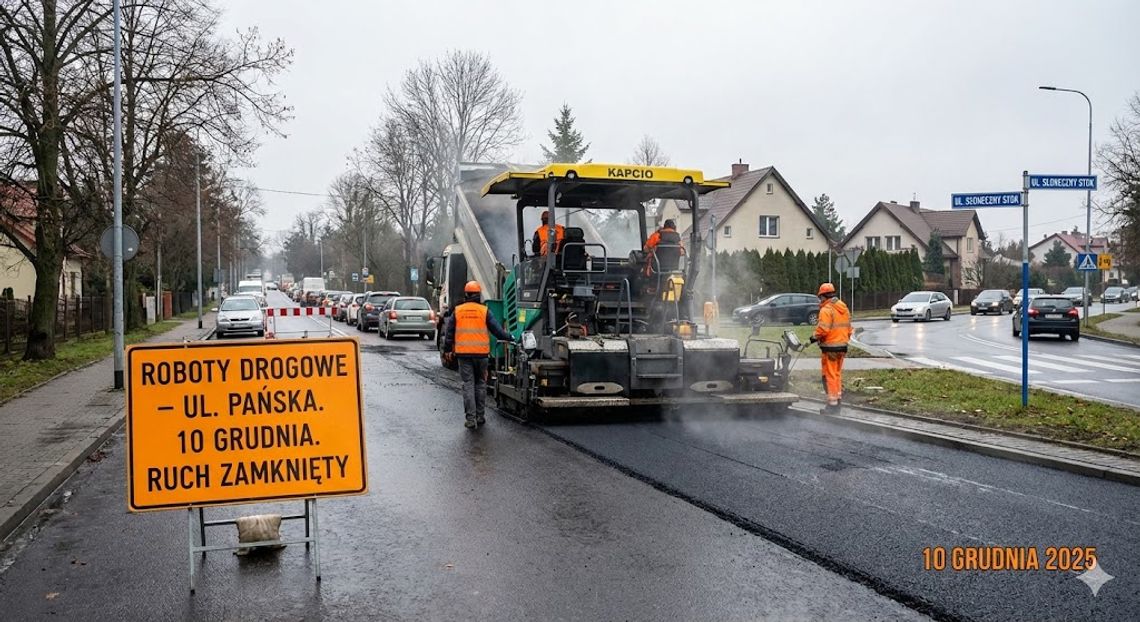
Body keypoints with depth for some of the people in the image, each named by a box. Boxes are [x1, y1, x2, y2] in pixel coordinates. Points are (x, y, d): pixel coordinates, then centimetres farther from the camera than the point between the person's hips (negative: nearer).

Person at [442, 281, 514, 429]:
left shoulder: (457, 311, 4)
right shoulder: (484, 311, -1)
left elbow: (449, 332, 10)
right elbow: (496, 329, 1)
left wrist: (447, 349, 22)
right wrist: (510, 337, 17)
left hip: (463, 354, 0)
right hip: (481, 353, 0)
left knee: (468, 385, 2)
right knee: (480, 384, 14)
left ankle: (471, 418, -4)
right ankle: (479, 416, 18)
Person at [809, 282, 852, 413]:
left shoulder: (826, 310, -16)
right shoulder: (844, 308, 11)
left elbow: (823, 329, -22)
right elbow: (848, 328, 14)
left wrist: (815, 337, -6)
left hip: (830, 347, -8)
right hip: (842, 345, 8)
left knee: (830, 375, -2)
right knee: (837, 374, 18)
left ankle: (832, 403, -1)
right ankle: (838, 400, 24)